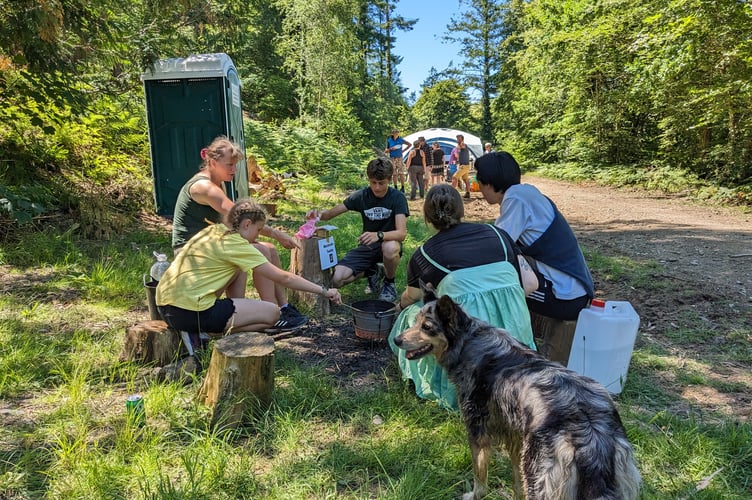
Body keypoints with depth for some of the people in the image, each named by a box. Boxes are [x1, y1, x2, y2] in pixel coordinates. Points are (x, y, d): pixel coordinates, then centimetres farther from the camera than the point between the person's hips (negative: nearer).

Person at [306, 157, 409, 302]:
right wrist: (319, 214, -27)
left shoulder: (397, 197, -14)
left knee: (390, 248, -42)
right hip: (366, 246, 3)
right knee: (336, 279, -19)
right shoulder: (362, 196, -5)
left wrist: (379, 235, -46)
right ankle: (372, 271, 12)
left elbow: (402, 233, -26)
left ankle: (389, 283, -8)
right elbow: (331, 213, -3)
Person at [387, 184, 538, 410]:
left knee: (413, 312, 22)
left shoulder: (424, 255, 6)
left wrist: (400, 306, 49)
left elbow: (410, 298, 25)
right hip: (515, 330, 4)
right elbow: (531, 283, 10)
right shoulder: (496, 233, 11)